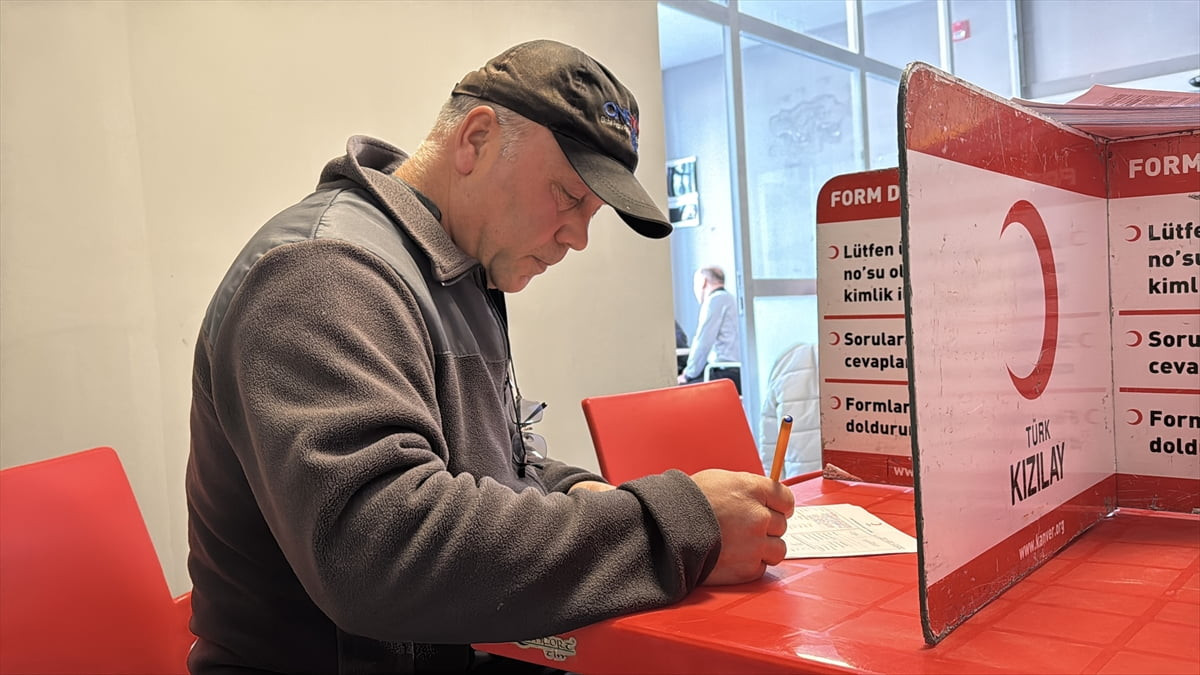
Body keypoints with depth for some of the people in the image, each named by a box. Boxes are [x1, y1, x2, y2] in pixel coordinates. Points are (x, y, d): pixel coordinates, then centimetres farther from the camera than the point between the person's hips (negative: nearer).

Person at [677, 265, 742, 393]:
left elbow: (703, 343, -11)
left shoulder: (716, 299, -7)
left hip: (728, 374, -10)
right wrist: (689, 371, 17)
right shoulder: (727, 298, 23)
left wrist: (688, 374, -2)